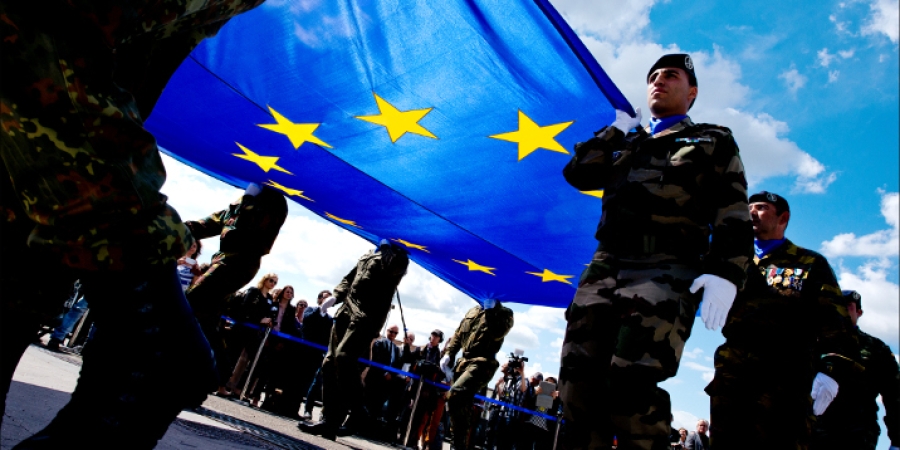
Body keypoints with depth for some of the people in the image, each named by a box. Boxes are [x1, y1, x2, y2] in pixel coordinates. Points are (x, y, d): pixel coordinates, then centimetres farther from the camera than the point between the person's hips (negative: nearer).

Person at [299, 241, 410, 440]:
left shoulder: (398, 258, 5)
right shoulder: (368, 256, 26)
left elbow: (387, 273, -17)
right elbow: (349, 278, 27)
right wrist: (336, 295, 10)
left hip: (367, 316, -8)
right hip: (346, 312, 8)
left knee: (343, 357, -24)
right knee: (330, 363, 2)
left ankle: (357, 410, -9)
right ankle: (329, 420, 7)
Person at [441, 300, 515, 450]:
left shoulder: (504, 313, 2)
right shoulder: (473, 311, 20)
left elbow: (497, 334, -18)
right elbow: (458, 334, 22)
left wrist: (491, 310, -16)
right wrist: (448, 354, 10)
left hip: (482, 363, -7)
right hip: (464, 362, 7)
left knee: (455, 395, -24)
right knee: (463, 404, 10)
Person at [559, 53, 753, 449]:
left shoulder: (713, 141, 20)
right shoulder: (624, 143, 32)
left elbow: (732, 213, 6)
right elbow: (576, 173, 18)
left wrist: (725, 272, -11)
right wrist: (617, 129, 19)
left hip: (667, 270, -4)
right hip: (605, 267, 4)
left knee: (631, 382, -20)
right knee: (579, 381, -5)